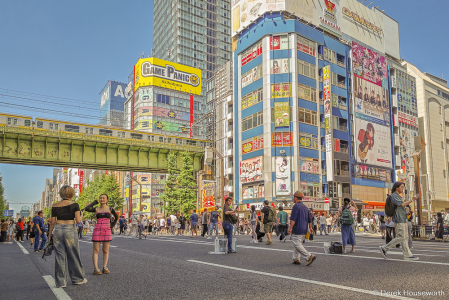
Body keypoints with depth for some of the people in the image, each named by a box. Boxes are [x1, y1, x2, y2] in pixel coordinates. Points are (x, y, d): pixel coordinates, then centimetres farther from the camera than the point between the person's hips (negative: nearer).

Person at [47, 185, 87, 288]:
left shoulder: (55, 206, 3)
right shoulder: (74, 205, -5)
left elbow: (52, 222, 4)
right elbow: (78, 220, -12)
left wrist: (49, 235, 13)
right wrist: (81, 216, 10)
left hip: (58, 230, 3)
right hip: (70, 230, -3)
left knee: (59, 256, 7)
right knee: (73, 256, 9)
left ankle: (60, 282, 10)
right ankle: (77, 278, 20)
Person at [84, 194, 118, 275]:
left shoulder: (110, 209, 7)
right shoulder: (96, 209, 7)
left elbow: (116, 217, 19)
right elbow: (87, 209, -11)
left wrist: (112, 225, 5)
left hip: (107, 231, 0)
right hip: (97, 231, 0)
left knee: (106, 250, 4)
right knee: (96, 250, -3)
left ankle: (105, 268, 10)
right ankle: (96, 269, -1)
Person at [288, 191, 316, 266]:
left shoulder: (296, 206, -11)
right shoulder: (305, 207, 15)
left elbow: (293, 218, -20)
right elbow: (309, 219, 20)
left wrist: (290, 228, -23)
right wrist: (310, 227, 31)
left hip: (297, 230, -9)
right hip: (304, 230, 9)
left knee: (297, 245, -8)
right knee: (298, 244, 15)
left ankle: (310, 256, -16)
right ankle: (296, 259, 13)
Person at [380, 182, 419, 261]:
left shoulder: (398, 196, 21)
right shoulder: (393, 196, -10)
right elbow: (402, 204, -18)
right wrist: (412, 200, -18)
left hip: (403, 220, 10)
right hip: (399, 220, -10)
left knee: (405, 237, 6)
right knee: (401, 237, -11)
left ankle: (408, 255, 6)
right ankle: (385, 248, -4)